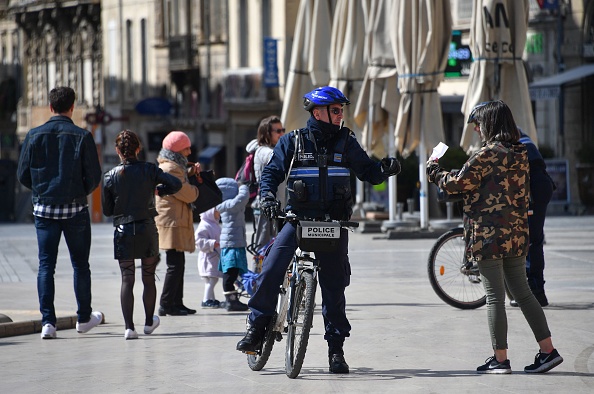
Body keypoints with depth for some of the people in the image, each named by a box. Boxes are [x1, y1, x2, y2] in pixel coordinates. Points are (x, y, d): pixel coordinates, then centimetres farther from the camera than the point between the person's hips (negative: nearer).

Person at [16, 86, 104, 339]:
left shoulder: (34, 136, -2)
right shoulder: (82, 137, -8)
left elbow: (23, 175, 0)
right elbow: (94, 177, -9)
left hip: (43, 207, 1)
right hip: (75, 209, -1)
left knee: (46, 265, 4)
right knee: (80, 264, 12)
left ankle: (47, 321, -5)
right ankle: (84, 318, 23)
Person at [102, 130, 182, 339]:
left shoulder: (111, 176, -4)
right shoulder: (149, 170, -3)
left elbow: (107, 210, 1)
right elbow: (176, 184, -11)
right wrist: (157, 190, 6)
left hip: (123, 231, -1)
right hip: (147, 229, 1)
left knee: (127, 280, 0)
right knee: (149, 278, 15)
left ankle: (129, 326, -11)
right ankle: (149, 322, 27)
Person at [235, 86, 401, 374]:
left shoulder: (346, 142, 8)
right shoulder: (292, 142, 4)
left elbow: (367, 172, 10)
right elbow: (271, 172, 4)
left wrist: (384, 169, -11)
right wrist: (268, 196, -15)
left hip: (334, 221, 1)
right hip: (298, 218, -1)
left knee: (334, 286, 2)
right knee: (272, 269, -20)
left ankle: (336, 349, 11)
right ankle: (257, 326, -5)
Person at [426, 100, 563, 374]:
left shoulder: (488, 154, -14)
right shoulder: (520, 154, 10)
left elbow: (458, 183, -10)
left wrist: (435, 172, 8)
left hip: (488, 235, -7)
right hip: (516, 234, 7)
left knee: (495, 298, -2)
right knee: (522, 293, 14)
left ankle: (500, 359, 1)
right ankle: (548, 350, 11)